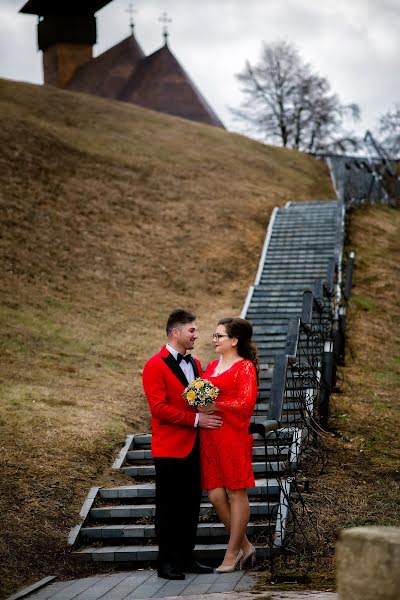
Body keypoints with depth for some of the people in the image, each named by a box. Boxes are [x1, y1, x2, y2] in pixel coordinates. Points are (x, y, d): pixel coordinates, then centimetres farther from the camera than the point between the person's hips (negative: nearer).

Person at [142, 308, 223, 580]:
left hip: (194, 447, 7)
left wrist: (209, 417, -3)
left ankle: (186, 558, 19)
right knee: (169, 507, 0)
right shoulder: (156, 366, -9)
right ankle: (167, 562, 7)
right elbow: (159, 408, -16)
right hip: (169, 448, -7)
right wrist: (196, 419, -18)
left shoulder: (195, 364, 15)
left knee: (191, 505, 10)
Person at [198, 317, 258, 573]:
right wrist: (200, 404, 4)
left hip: (234, 436, -7)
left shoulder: (245, 367, -4)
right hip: (210, 437, 7)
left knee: (236, 493, 0)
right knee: (216, 495, 4)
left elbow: (247, 402, -14)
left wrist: (216, 406, -15)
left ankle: (232, 554, 6)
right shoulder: (212, 366, 17)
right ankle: (245, 546, 19)